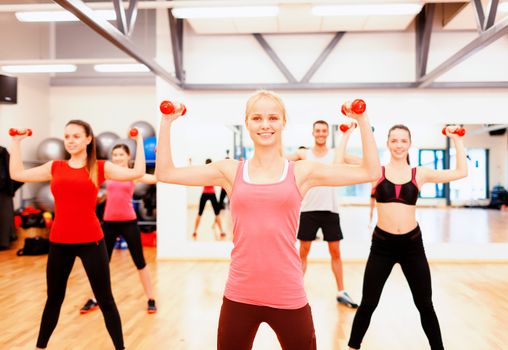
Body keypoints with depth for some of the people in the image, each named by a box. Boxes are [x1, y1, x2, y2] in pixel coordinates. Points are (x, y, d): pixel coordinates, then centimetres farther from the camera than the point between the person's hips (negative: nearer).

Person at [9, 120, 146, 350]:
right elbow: (17, 174, 12)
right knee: (53, 299, 19)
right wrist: (16, 142, 15)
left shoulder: (100, 167, 0)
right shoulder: (55, 167, 8)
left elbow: (137, 172, -8)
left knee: (105, 300, 6)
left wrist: (139, 140, -4)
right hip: (59, 242, 3)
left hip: (91, 241, -3)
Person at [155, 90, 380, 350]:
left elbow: (370, 172, 1)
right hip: (239, 296, 1)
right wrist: (167, 122, 2)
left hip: (288, 297, -1)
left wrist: (362, 120, -2)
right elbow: (165, 173, 4)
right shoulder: (229, 171, 3)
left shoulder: (301, 172, 1)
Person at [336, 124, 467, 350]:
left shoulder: (420, 174, 3)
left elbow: (461, 172, 2)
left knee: (425, 304, 14)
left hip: (412, 244, 1)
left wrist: (456, 140, 3)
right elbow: (340, 160, -7)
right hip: (382, 244, -1)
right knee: (368, 304, 8)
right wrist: (347, 134, -2)